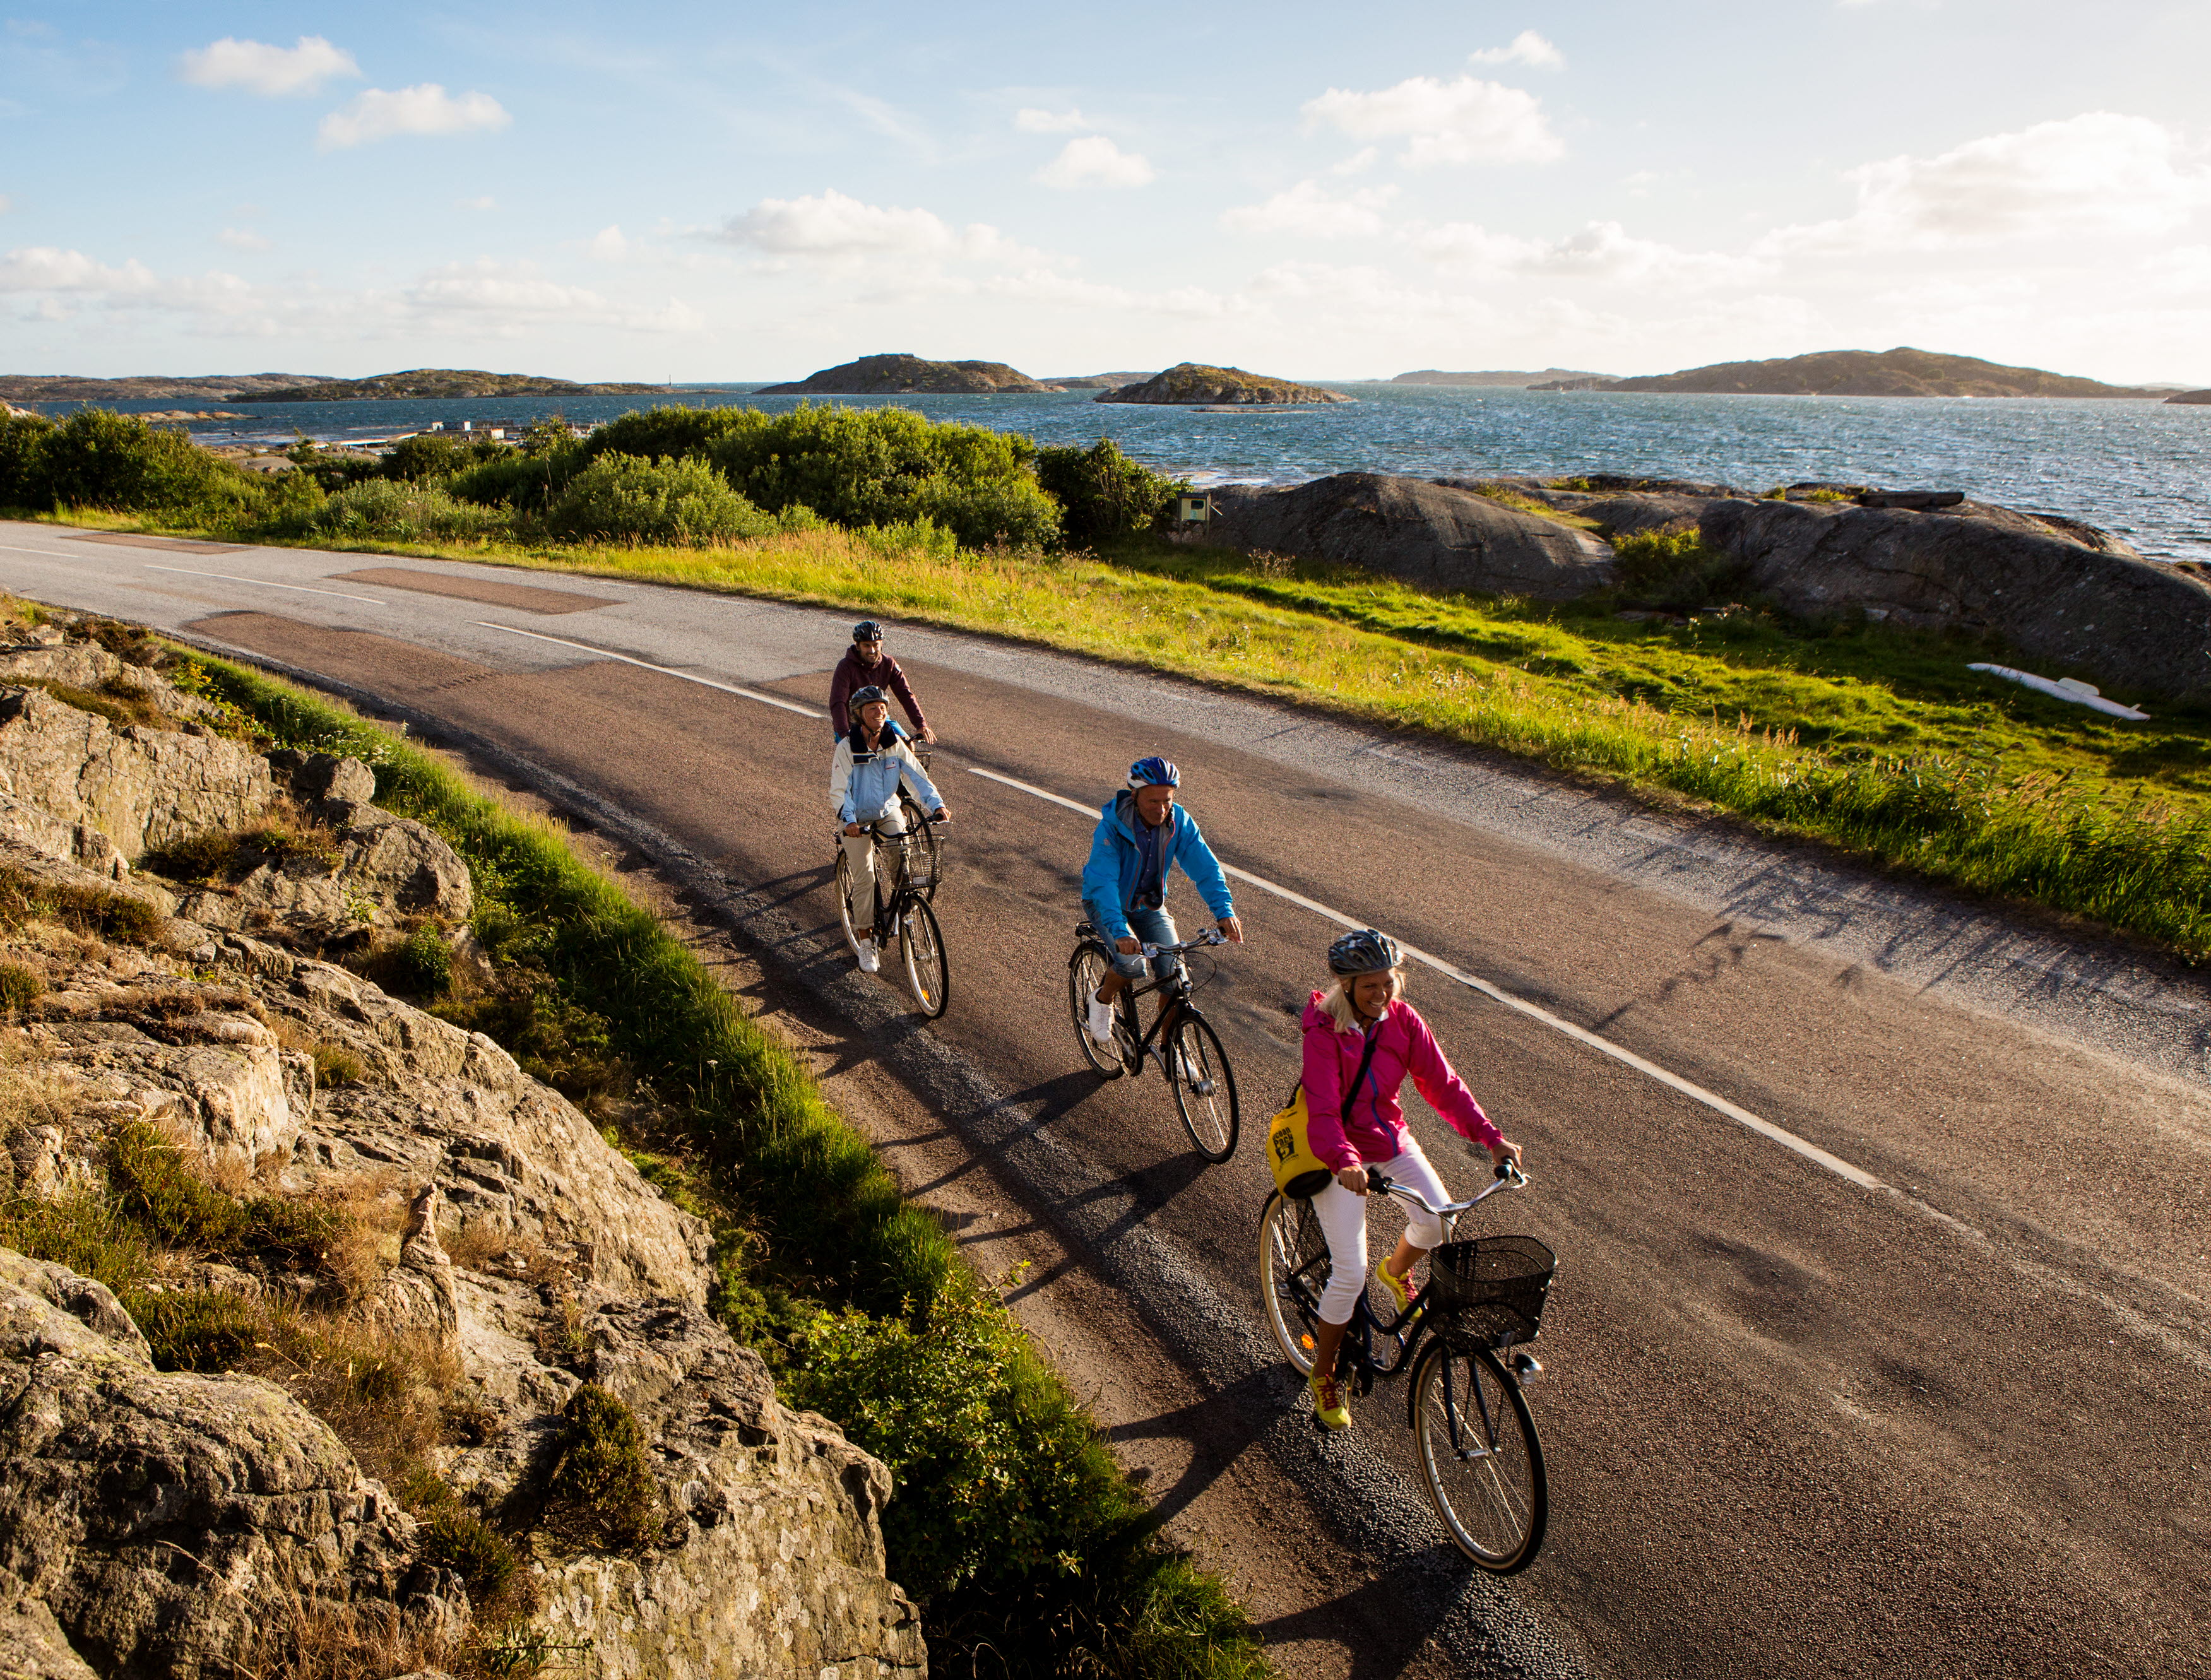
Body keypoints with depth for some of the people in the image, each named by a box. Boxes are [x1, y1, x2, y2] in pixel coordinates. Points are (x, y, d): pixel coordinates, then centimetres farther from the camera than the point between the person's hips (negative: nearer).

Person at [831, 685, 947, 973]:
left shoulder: (895, 743, -10)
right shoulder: (847, 747, -18)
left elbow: (917, 776, -13)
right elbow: (839, 791, -20)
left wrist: (937, 805, -28)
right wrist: (849, 820, -37)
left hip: (888, 812, 2)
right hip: (858, 819, -2)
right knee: (865, 877, -7)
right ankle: (866, 942, 7)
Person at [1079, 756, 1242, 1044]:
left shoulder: (1180, 822, -17)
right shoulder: (1112, 826, -29)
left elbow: (1206, 868, -18)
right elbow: (1103, 882, -37)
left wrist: (1225, 912, -34)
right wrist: (1120, 932, -50)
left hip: (1149, 906, 4)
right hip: (1106, 903, -4)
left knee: (1174, 974, -14)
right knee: (1133, 963, -28)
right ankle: (1103, 999, 6)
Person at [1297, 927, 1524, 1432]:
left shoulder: (1403, 1020, -9)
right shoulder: (1324, 1031, -23)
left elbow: (1442, 1084, -9)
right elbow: (1323, 1110, -32)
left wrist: (1492, 1137, -21)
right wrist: (1344, 1163, -50)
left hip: (1391, 1140, 5)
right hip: (1340, 1154, -5)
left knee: (1438, 1218, -15)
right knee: (1350, 1273, -12)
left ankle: (1397, 1272, 22)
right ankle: (1323, 1376, 13)